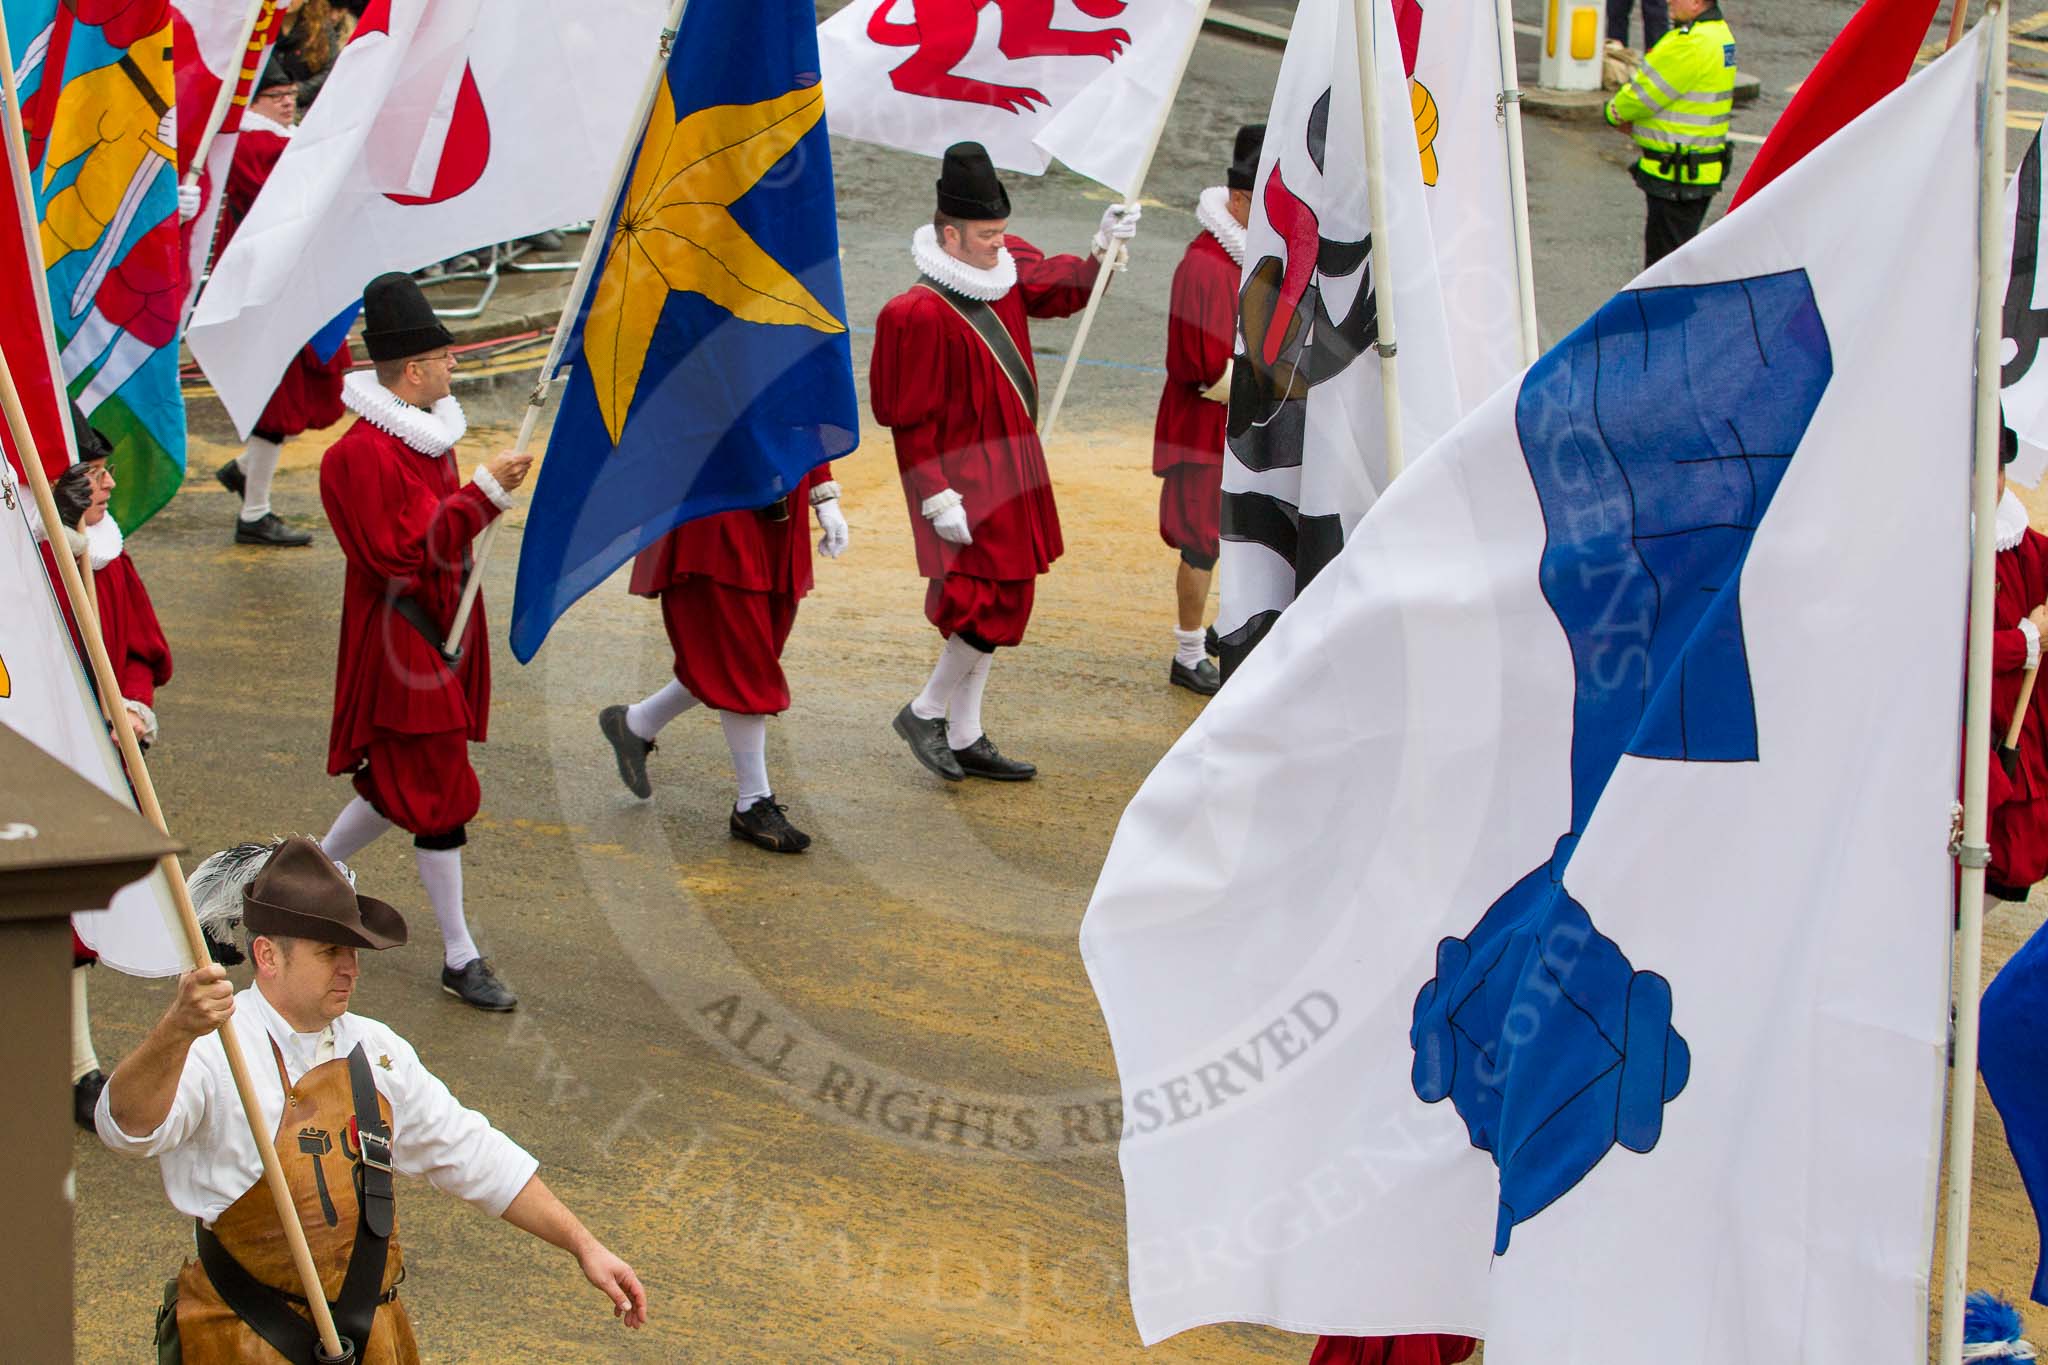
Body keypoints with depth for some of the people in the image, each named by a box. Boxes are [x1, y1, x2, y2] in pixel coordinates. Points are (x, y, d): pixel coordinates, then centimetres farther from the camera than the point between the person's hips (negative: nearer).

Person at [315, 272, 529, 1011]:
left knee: (398, 783, 17)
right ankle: (460, 959, 5)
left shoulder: (428, 430, 9)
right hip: (404, 648, -10)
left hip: (442, 638, 10)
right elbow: (403, 550, -26)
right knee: (441, 794, -5)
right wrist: (483, 492, -27)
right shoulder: (362, 453, -21)